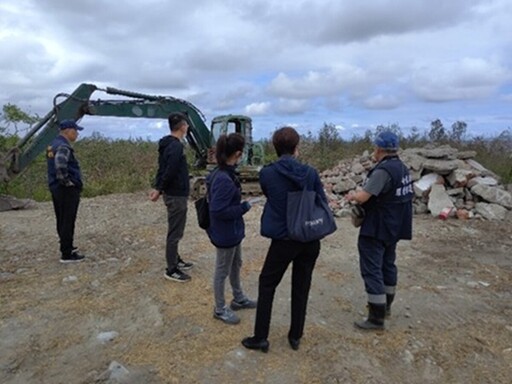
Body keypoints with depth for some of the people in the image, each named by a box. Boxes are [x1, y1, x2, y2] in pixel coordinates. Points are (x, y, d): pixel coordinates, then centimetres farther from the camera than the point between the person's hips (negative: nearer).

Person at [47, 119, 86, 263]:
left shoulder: (53, 145, 14)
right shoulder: (63, 147, -18)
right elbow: (60, 165, -35)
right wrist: (67, 181, -22)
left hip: (56, 188, 10)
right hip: (68, 190, -10)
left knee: (62, 220, 18)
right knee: (68, 222, -4)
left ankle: (67, 246, 33)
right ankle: (67, 254, 3)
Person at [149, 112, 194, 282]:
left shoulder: (167, 144, 12)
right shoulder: (176, 146, -20)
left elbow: (163, 168, 15)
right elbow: (170, 171, -25)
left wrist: (157, 187, 10)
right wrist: (159, 189, -15)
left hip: (173, 194, 10)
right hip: (177, 195, -10)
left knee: (175, 231, 20)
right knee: (175, 232, -2)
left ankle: (176, 260, 34)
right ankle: (171, 270, 8)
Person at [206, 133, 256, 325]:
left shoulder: (225, 174, 1)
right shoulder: (224, 180, -29)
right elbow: (217, 210, -30)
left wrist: (240, 205, 7)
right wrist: (244, 207, -21)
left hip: (233, 230, 10)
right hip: (225, 233, -10)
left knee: (236, 265, 25)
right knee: (223, 271, 10)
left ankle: (239, 299, 46)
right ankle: (220, 309, 30)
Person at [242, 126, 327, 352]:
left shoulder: (267, 173, -9)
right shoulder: (310, 173, -6)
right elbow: (323, 204, -1)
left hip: (284, 240, -2)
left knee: (267, 285, 15)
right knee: (301, 287, 17)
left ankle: (260, 338, 20)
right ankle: (295, 336, 30)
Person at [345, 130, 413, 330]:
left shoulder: (383, 170, -23)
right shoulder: (402, 168, 8)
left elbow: (363, 197, -28)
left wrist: (353, 195, -5)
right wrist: (360, 194, 6)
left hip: (377, 229, -10)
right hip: (393, 227, 10)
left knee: (372, 270, -3)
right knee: (388, 264, 21)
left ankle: (376, 318, 2)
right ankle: (386, 305, 37)